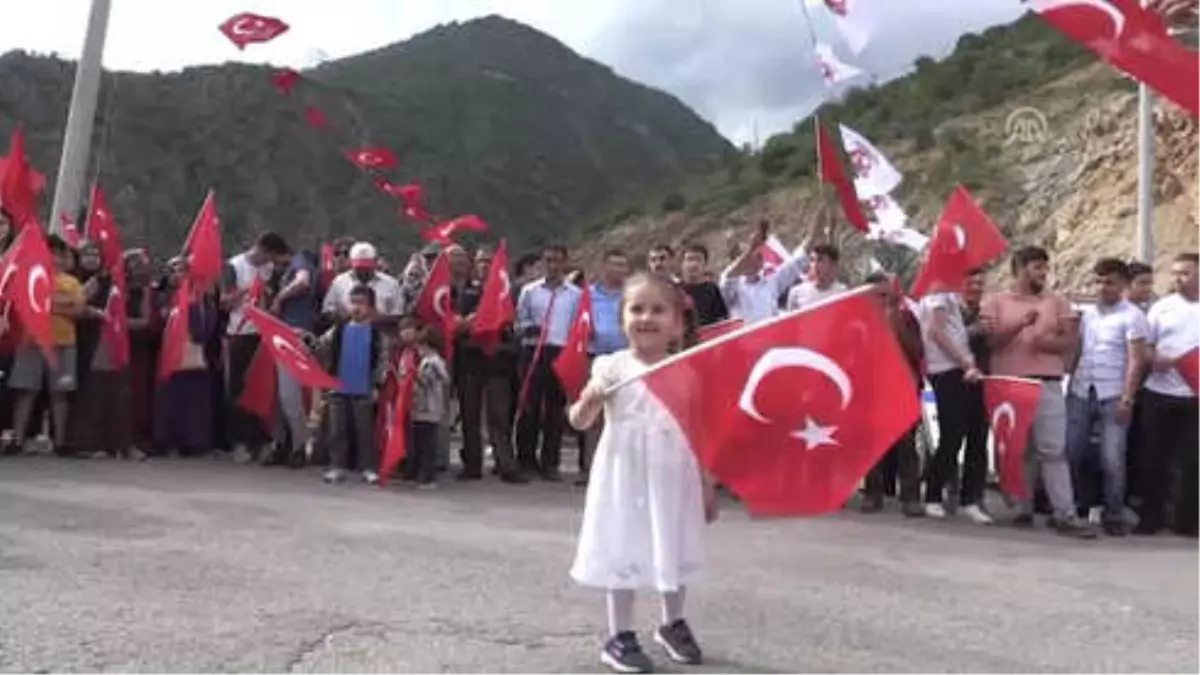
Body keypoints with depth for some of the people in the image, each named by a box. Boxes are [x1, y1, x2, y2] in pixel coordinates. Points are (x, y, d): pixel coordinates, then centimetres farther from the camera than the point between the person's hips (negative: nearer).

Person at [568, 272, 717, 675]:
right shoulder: (612, 367, -8)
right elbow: (579, 422, -8)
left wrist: (708, 485, 6)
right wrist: (589, 402, -30)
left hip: (675, 476, 3)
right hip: (625, 474, -2)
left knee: (673, 548, 15)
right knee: (622, 550, 4)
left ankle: (672, 624, 37)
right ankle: (620, 636, 19)